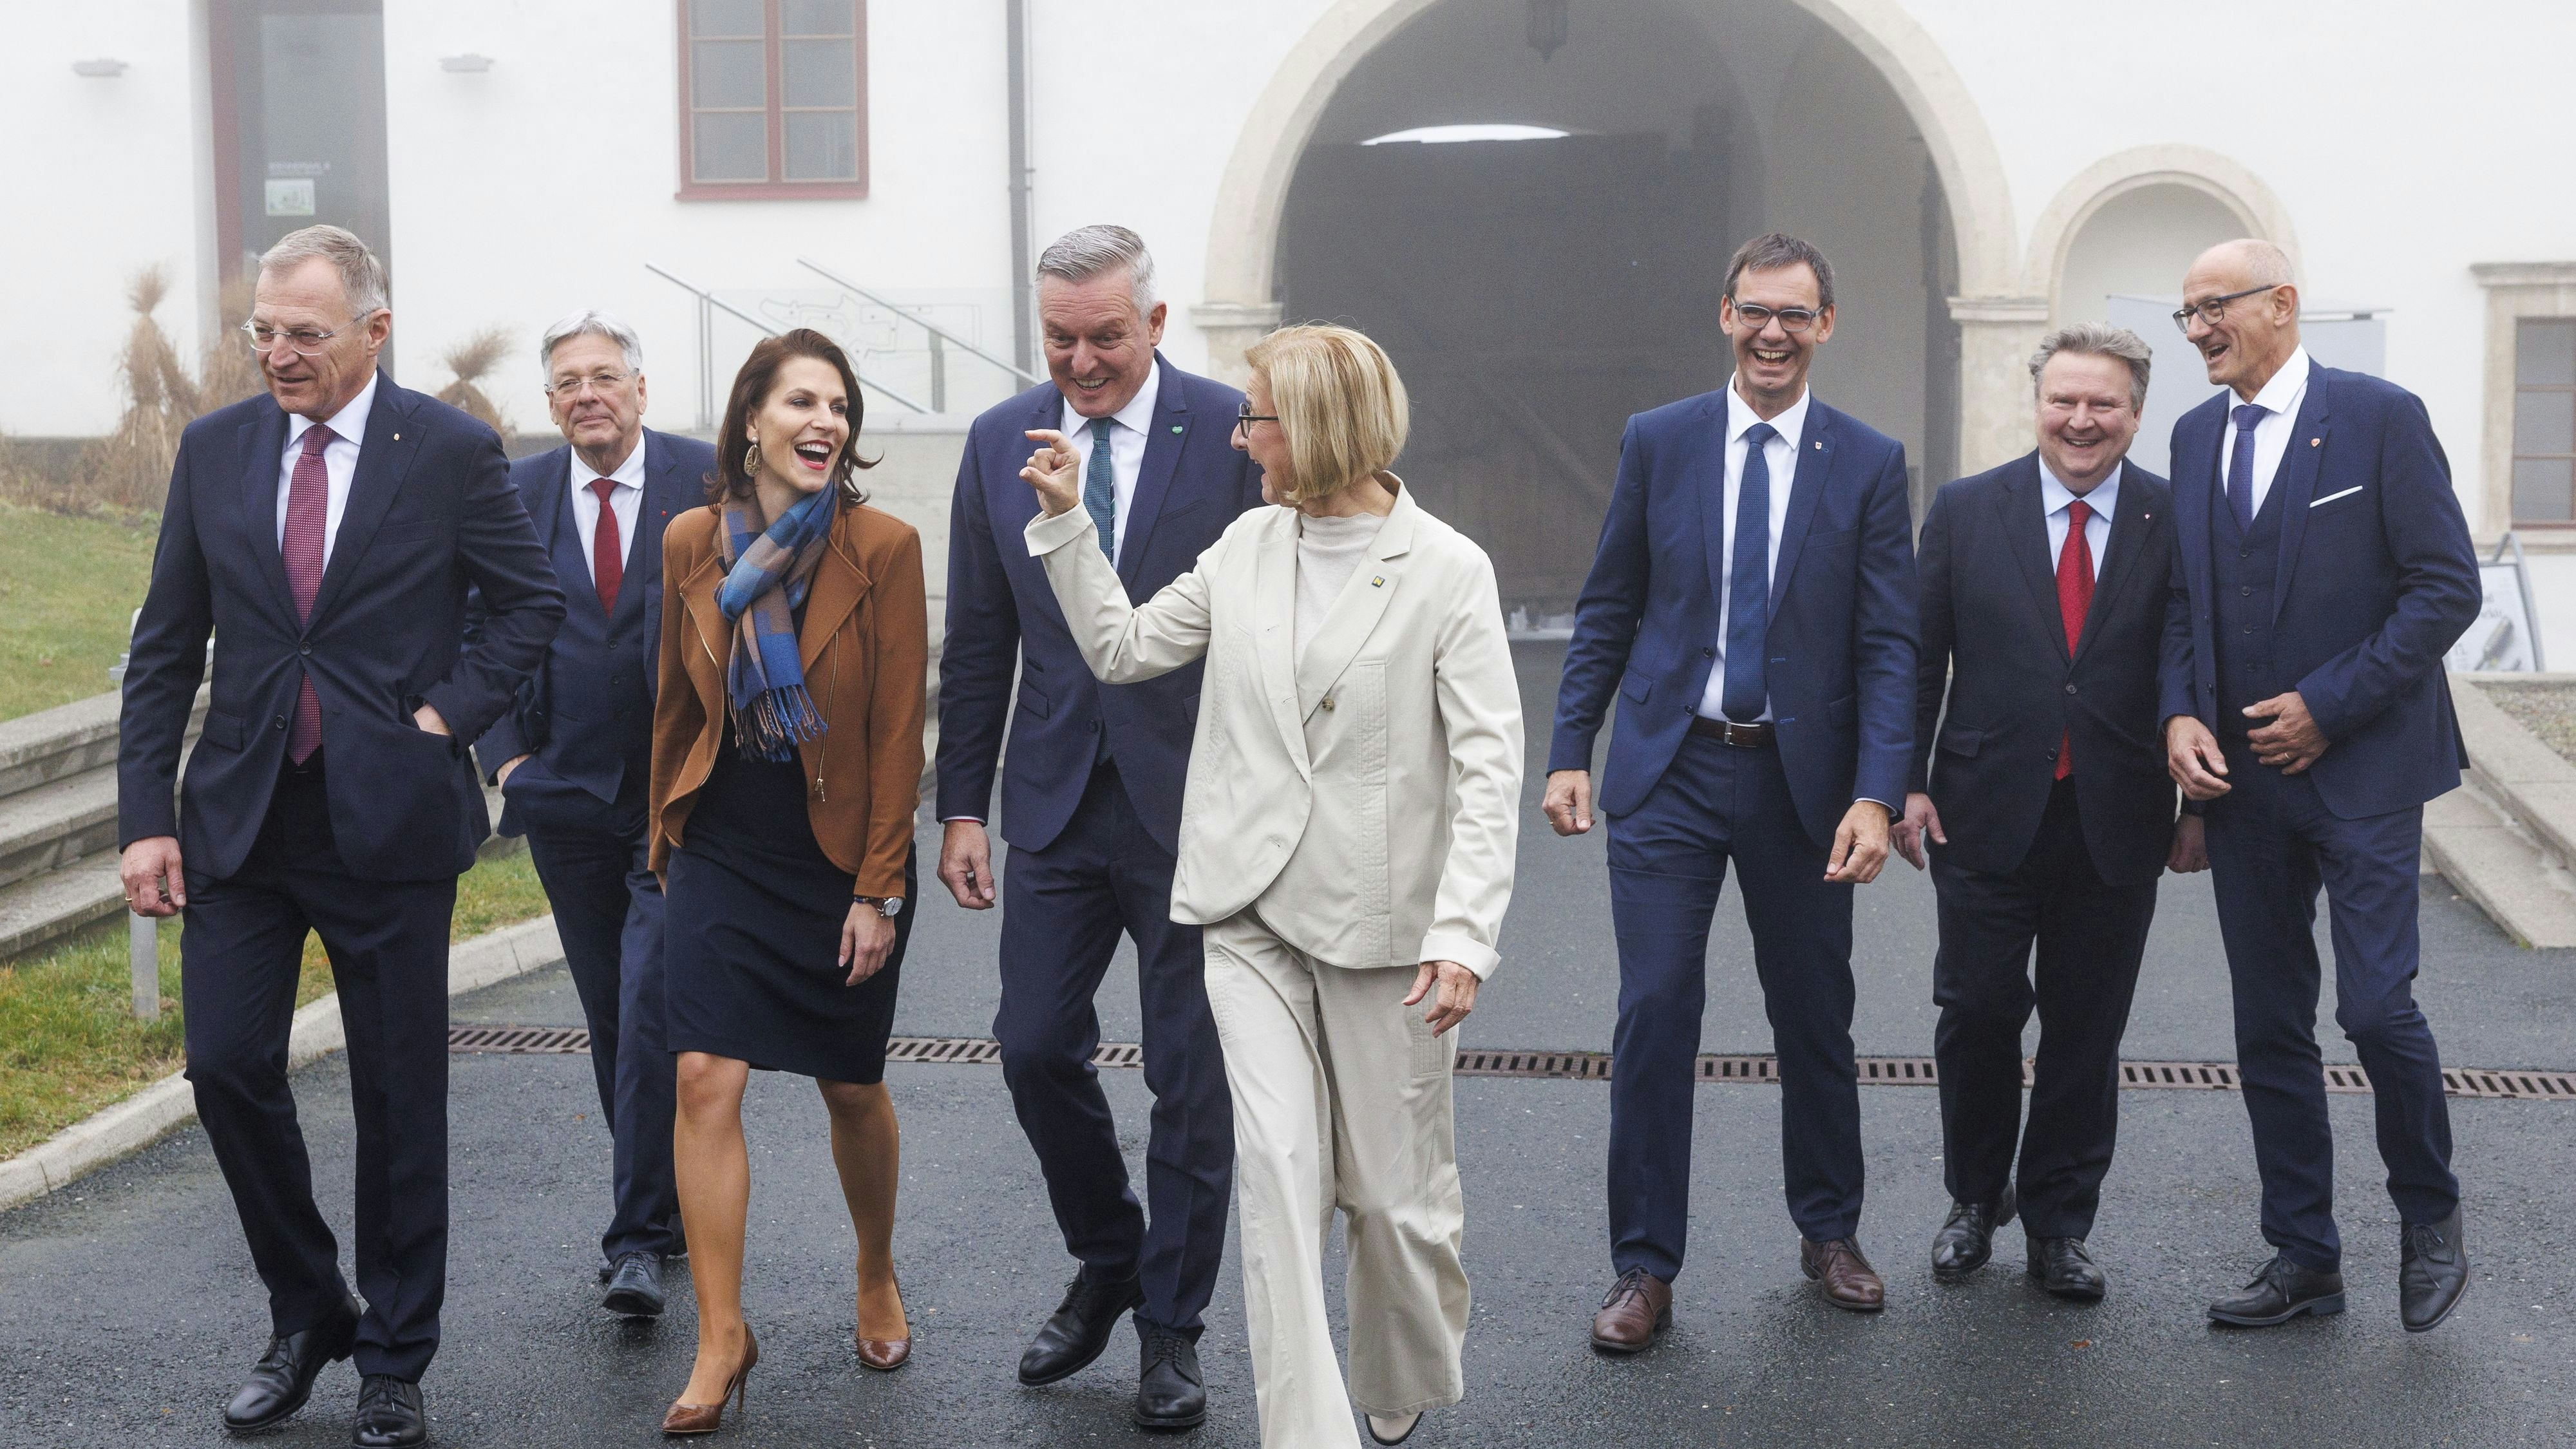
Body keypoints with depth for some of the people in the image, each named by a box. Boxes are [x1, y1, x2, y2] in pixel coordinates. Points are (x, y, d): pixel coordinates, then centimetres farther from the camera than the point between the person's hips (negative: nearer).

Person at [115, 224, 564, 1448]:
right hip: (240, 818, 3)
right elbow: (165, 647, 7)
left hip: (389, 820, -3)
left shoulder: (450, 452, -4)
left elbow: (532, 602, 4)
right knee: (227, 1067, 0)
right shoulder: (214, 449, 5)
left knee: (399, 1096, 5)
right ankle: (308, 1315, 23)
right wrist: (145, 816, 1)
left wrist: (451, 709, -9)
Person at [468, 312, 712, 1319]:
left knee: (653, 1013, -12)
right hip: (567, 797, 4)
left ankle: (638, 1241, -7)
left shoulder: (709, 483, -3)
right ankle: (671, 1209, 25)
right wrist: (505, 754, 0)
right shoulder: (514, 497, 6)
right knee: (613, 1020, 11)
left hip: (686, 794, -4)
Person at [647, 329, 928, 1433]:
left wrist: (880, 891, -11)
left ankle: (877, 1279, 36)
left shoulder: (883, 548, -10)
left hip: (840, 860, -2)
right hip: (720, 853, 2)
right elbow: (675, 703, 10)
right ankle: (722, 1335, 1)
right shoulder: (690, 543, -2)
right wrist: (665, 844, 15)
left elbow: (897, 732, -9)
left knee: (852, 1090, 10)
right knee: (705, 1081, -8)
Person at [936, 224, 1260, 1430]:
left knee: (1192, 1078, 5)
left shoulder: (1232, 433, -6)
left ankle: (1172, 1324, 22)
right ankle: (1106, 1263, 32)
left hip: (1196, 802, -3)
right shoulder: (998, 443, 4)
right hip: (1056, 801, 3)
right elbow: (979, 645, 8)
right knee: (1034, 1049, 6)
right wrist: (962, 807, 5)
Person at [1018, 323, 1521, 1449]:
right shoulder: (1247, 547, 6)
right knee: (1280, 1168, -7)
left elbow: (1490, 766, -12)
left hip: (1385, 924, -3)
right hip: (1253, 913, 3)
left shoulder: (1448, 571, -9)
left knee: (1396, 1189, 10)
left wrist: (1464, 935, -20)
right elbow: (1122, 647, 18)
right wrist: (1066, 522, 9)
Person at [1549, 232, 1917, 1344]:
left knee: (1815, 1017, 12)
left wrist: (1877, 795, -14)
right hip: (1667, 771, 0)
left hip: (1802, 777, 0)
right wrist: (1569, 750, -1)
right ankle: (1645, 1269, 8)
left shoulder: (1869, 464, 0)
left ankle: (1828, 1232, 32)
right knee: (1655, 1013, -3)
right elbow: (1607, 612, 6)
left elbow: (1889, 646, -4)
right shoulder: (1657, 442, 3)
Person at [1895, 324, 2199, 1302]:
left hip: (2118, 822, 0)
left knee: (2087, 1030, 8)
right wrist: (1908, 783, -3)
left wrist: (2201, 804, 2)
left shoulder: (2178, 522, 1)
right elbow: (1919, 660, 3)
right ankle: (1975, 1200, 27)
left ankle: (2059, 1227, 23)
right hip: (1988, 814, 0)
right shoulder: (1965, 512, 2)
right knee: (1977, 1012, 4)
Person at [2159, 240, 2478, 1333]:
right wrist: (2180, 713, -3)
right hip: (2242, 775, 5)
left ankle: (2429, 1214, 18)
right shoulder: (2195, 435, 11)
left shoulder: (2380, 418, -6)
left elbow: (2447, 587, -9)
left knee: (2376, 1005, -9)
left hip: (2360, 764, -5)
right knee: (2269, 1027, 8)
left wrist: (2328, 705, -13)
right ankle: (2303, 1259, 19)